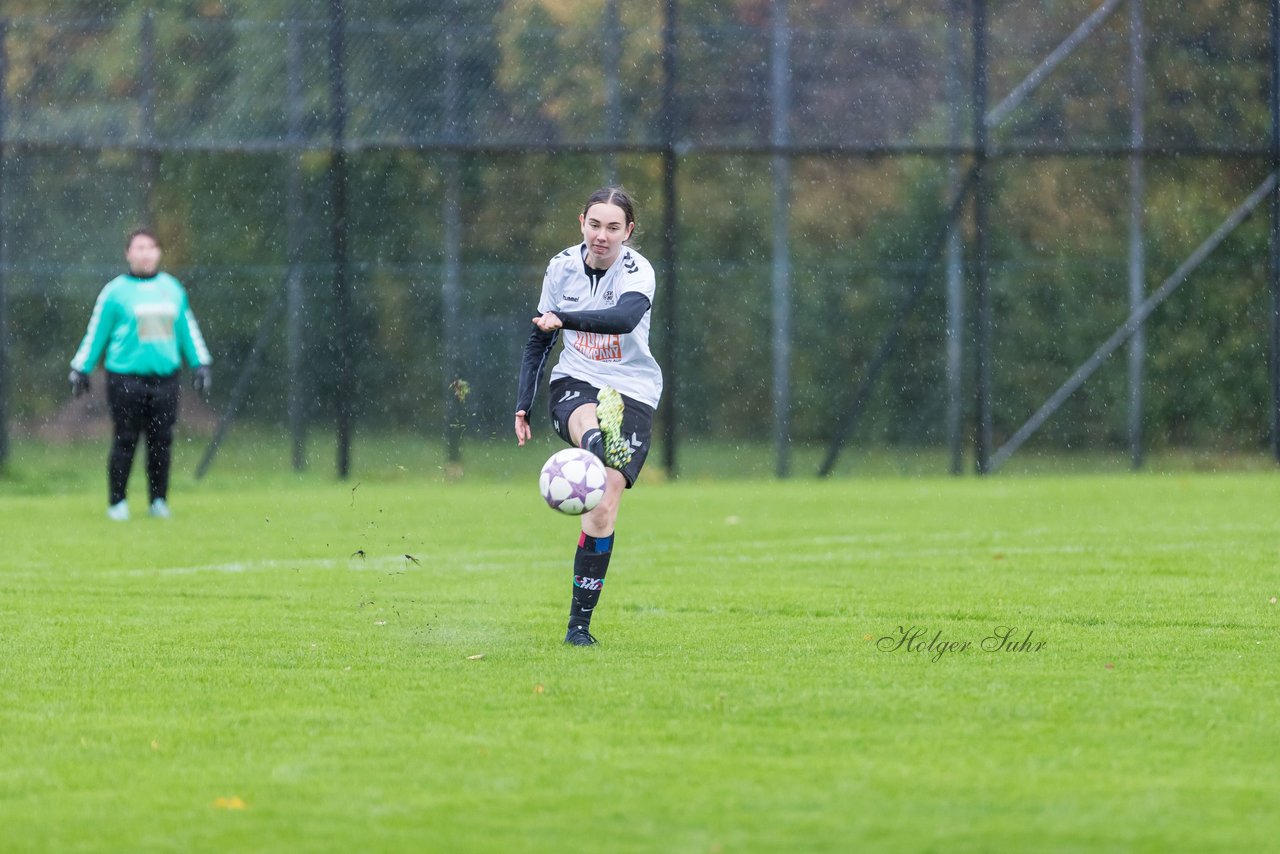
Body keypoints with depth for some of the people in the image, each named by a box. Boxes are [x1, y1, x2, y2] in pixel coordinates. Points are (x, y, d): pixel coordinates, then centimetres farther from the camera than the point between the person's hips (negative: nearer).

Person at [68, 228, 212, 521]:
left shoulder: (172, 288, 13)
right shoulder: (116, 291, 1)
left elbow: (188, 328, 20)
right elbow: (96, 332, 6)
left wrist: (200, 365, 16)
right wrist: (80, 369, 5)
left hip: (164, 376, 3)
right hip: (126, 378, -3)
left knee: (161, 441, 2)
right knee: (125, 441, -4)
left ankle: (159, 500, 13)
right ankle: (117, 502, 5)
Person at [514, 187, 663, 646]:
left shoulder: (637, 271, -10)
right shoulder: (562, 267, 2)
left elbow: (625, 318, -34)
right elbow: (538, 340, 14)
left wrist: (564, 318, -48)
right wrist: (522, 405, 9)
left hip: (632, 392, -1)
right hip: (575, 384, 1)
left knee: (604, 507, -12)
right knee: (587, 420, -39)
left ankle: (580, 621, -4)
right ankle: (597, 445, -78)